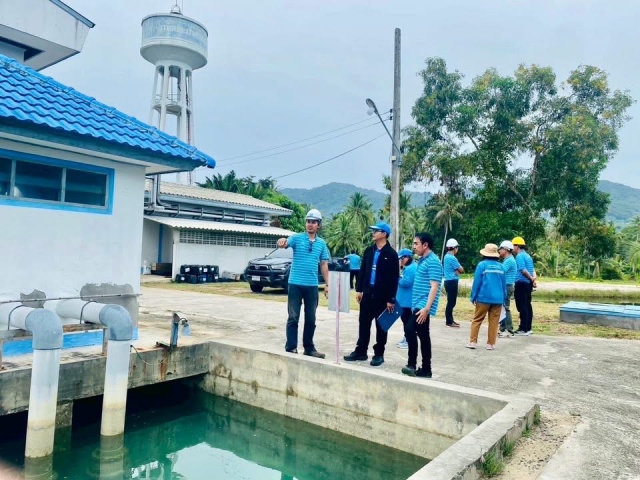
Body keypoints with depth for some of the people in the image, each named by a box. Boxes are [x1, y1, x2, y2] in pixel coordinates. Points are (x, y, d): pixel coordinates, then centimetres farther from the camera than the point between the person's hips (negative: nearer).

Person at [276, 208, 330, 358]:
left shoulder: (322, 243, 8)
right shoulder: (297, 237, -1)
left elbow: (324, 264, 12)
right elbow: (285, 244, -20)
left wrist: (327, 284, 8)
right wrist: (281, 243, -44)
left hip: (312, 285, 4)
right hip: (296, 284, -3)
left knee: (311, 319, 11)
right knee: (293, 317, 0)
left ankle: (309, 348, 22)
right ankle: (291, 348, 7)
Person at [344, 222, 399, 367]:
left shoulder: (391, 254, -9)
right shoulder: (369, 250, 8)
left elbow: (394, 278, -10)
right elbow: (362, 270, 11)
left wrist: (391, 299, -13)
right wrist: (359, 289, 6)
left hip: (382, 295, -5)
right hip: (367, 292, 5)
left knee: (381, 325, 6)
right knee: (364, 323, 10)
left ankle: (379, 354, 16)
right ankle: (361, 351, 21)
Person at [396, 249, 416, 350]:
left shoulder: (411, 268, -20)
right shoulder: (408, 268, 15)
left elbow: (405, 282, -26)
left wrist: (398, 279, -10)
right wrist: (399, 278, 3)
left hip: (408, 301, -11)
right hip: (405, 300, 11)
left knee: (407, 319, -3)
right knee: (405, 318, 19)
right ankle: (406, 338, 30)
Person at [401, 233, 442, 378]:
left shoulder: (433, 261, -13)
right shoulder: (422, 260, 15)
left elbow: (434, 287, -19)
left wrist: (426, 308, -25)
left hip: (423, 306, -10)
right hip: (418, 305, 10)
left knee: (410, 330, -18)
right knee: (423, 335, 11)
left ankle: (412, 364, -11)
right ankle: (425, 369, 17)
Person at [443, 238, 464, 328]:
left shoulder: (447, 256, 14)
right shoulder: (452, 258, -17)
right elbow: (461, 270, -11)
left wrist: (457, 270, -5)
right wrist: (459, 268, 8)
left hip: (449, 281, 10)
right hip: (452, 282, -10)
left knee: (451, 302, 15)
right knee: (451, 302, -5)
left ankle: (450, 320, 21)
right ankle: (449, 322, -2)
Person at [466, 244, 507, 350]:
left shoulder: (482, 265, -5)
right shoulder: (500, 266, 7)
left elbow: (477, 282, -6)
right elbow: (504, 284, 11)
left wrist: (473, 297, 1)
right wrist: (503, 298, 18)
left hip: (484, 297, -3)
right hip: (498, 298, 3)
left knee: (477, 320, 5)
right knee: (494, 321, 7)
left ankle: (472, 342, 5)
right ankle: (491, 344, 9)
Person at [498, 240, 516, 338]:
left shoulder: (509, 260, -14)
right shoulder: (507, 260, 18)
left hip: (507, 287, -10)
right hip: (505, 287, 10)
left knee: (505, 309, -7)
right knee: (502, 309, 12)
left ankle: (509, 331, -4)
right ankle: (503, 329, 18)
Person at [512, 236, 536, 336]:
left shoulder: (519, 256, -12)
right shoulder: (527, 255, 17)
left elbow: (523, 270, -20)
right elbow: (532, 269, 10)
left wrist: (532, 279, -9)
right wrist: (533, 279, -3)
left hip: (521, 284, -9)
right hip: (527, 283, 9)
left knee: (522, 306, -5)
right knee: (527, 306, 12)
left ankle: (524, 329, -3)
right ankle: (528, 328, 18)